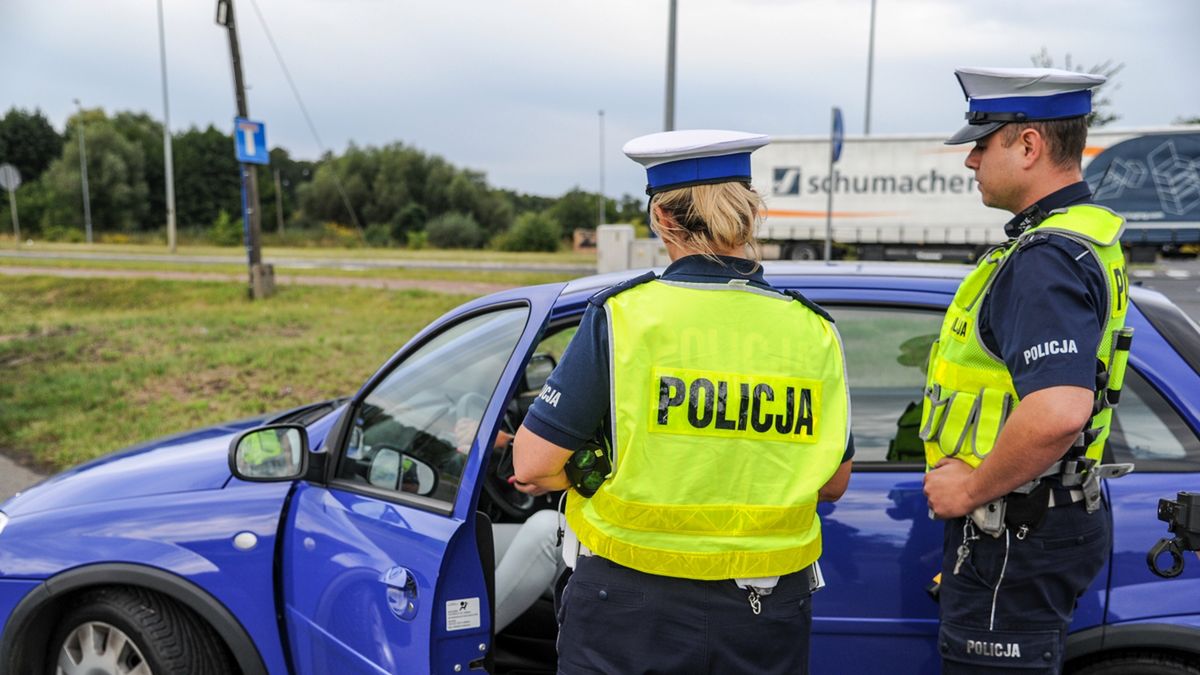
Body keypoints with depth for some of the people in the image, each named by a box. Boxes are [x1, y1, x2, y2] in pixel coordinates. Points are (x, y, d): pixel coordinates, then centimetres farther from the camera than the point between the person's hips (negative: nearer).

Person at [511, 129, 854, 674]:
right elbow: (834, 483, 7)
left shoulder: (624, 315, -14)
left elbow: (532, 465, -12)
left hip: (632, 612, -3)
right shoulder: (813, 329, -3)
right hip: (769, 614, 4)